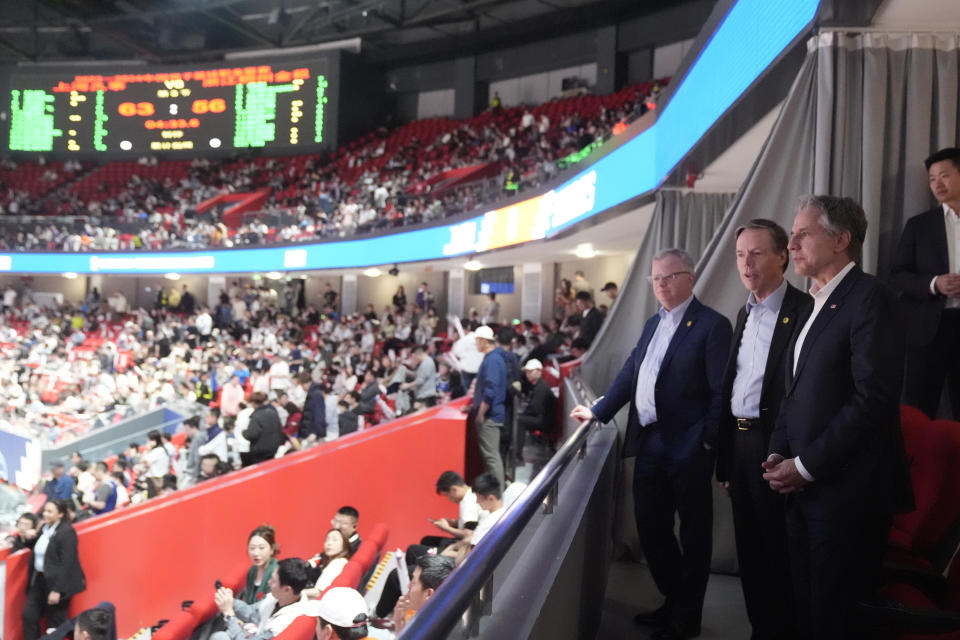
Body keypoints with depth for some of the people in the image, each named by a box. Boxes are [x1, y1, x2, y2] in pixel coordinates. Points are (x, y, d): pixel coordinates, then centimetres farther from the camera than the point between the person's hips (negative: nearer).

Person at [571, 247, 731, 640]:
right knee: (650, 527, 16)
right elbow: (629, 374, 19)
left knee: (693, 535, 8)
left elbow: (720, 391, -13)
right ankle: (672, 601, 36)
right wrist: (598, 412, 17)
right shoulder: (653, 324, 14)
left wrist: (707, 444, -15)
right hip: (649, 443, 8)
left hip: (687, 448, -7)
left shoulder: (711, 325, -9)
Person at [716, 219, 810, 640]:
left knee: (779, 551, 5)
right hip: (739, 443, 8)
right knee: (749, 549, 17)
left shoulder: (804, 310, -12)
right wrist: (724, 460, 13)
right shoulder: (744, 314, 13)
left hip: (775, 446, -8)